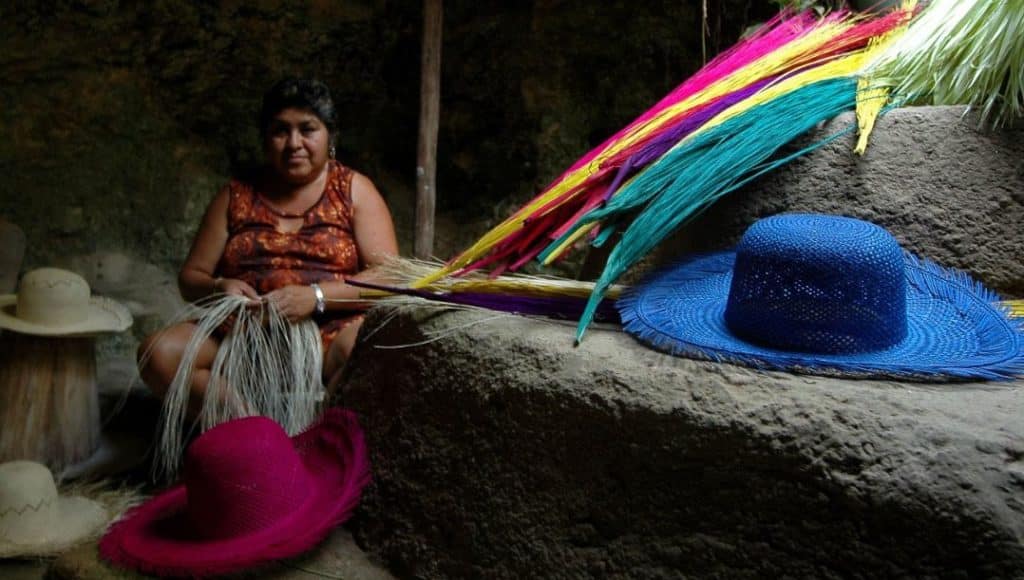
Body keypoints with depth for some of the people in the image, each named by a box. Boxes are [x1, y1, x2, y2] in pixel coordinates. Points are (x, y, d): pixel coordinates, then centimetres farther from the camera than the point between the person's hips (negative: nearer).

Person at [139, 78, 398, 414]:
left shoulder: (354, 190, 7)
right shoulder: (237, 196, 14)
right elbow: (191, 277, 16)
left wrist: (316, 297, -18)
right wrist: (219, 288, -9)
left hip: (332, 334, -3)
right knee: (158, 353, -22)